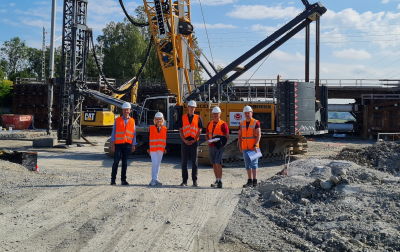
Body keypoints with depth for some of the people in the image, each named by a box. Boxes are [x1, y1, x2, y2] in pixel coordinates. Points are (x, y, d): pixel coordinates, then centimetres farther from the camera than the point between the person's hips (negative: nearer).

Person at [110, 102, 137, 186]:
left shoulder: (132, 121, 9)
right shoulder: (117, 120, 5)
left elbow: (134, 134, 10)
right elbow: (113, 132, 3)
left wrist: (133, 145, 4)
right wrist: (112, 144, -3)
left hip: (127, 145, 2)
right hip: (118, 144, -1)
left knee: (125, 163, 6)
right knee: (116, 162, -3)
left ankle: (123, 180, 11)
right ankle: (113, 179, 5)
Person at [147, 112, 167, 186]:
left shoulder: (165, 129, 6)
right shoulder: (151, 128, 1)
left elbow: (166, 139, 9)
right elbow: (148, 138, 3)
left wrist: (165, 148, 6)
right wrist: (148, 148, 0)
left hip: (161, 149, 2)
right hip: (153, 149, -2)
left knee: (158, 164, 9)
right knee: (154, 163, -10)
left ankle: (156, 179, 15)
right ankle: (153, 179, -4)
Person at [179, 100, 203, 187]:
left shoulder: (198, 117, 6)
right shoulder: (183, 117, 9)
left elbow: (199, 130, 2)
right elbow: (180, 130, 6)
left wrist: (193, 141, -8)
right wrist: (185, 140, -7)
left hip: (194, 142, -1)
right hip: (185, 142, 1)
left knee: (194, 162, 2)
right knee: (184, 162, 3)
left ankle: (195, 181, 7)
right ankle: (184, 181, 8)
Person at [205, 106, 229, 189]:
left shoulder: (223, 124, -4)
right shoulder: (210, 124, 14)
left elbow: (227, 136, -7)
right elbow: (206, 135, 17)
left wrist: (219, 140, -20)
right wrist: (208, 140, -5)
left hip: (219, 146, -6)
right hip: (211, 146, 6)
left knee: (218, 163, -15)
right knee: (214, 164, 10)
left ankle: (220, 181, -11)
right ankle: (217, 180, 20)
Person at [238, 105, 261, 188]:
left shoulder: (256, 123, -5)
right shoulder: (242, 123, 10)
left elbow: (259, 135, -11)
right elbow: (240, 135, 15)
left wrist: (255, 145, -21)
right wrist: (240, 146, 8)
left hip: (254, 148, -5)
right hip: (245, 148, 5)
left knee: (254, 164, -7)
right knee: (247, 165, 8)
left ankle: (254, 181, -6)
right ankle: (250, 181, 15)